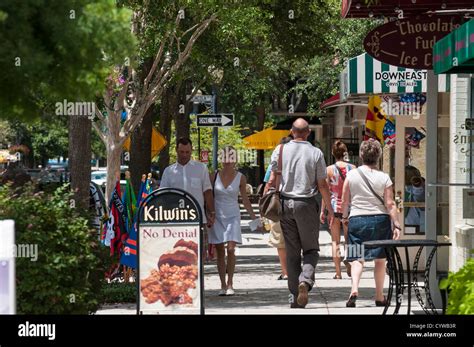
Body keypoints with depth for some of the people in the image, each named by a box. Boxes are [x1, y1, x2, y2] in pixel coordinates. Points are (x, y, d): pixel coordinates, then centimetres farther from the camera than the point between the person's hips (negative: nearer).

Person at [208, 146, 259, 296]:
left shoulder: (240, 178, 1)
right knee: (220, 252, 3)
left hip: (233, 216, -1)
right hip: (217, 216, 1)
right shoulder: (215, 175, 1)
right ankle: (223, 285, 8)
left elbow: (244, 199, 10)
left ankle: (230, 284, -6)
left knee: (231, 250, -13)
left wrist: (254, 216, 8)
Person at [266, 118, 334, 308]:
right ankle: (305, 279, -20)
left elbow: (273, 180, -1)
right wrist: (330, 209, 8)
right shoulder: (316, 153, -3)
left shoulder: (281, 150, 1)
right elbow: (322, 185, -1)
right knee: (311, 250, 8)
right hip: (307, 204, -2)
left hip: (286, 204, 2)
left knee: (292, 252, 8)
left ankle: (295, 296, 7)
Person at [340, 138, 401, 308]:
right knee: (380, 259, 11)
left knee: (358, 257, 2)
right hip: (380, 219, 0)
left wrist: (344, 216, 21)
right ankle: (379, 296, 16)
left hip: (357, 219, 0)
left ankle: (354, 288, -22)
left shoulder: (352, 175, -2)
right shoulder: (384, 178, -4)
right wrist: (396, 225, -3)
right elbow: (390, 204, -7)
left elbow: (345, 200, 3)